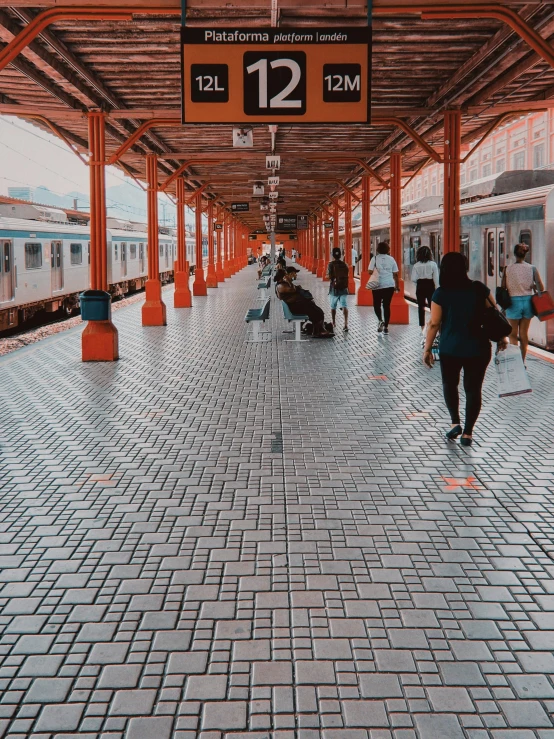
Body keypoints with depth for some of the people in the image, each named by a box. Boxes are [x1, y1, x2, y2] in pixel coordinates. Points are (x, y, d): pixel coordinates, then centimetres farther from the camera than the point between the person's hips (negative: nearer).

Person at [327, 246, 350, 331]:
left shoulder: (331, 264, -8)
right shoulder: (344, 265, 5)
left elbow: (329, 276, -15)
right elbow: (346, 276, 11)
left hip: (334, 288, -2)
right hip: (344, 288, 2)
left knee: (333, 306, 15)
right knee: (344, 306, -5)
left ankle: (333, 323, 27)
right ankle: (346, 324, -21)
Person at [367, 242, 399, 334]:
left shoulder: (375, 258, -2)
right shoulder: (391, 259, 5)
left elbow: (370, 272, -10)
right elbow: (395, 274, 5)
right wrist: (397, 286, 15)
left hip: (378, 286, -2)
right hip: (390, 285, 2)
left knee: (376, 305, 13)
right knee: (387, 305, 9)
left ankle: (380, 321, -10)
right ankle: (386, 327, 9)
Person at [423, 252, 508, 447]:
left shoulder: (441, 293, -8)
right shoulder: (479, 289, -3)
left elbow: (434, 323, -9)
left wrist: (427, 349, 0)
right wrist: (502, 337, 15)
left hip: (450, 349, -1)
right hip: (478, 349, 1)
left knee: (449, 384, 22)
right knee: (473, 389, 9)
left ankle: (455, 423, 11)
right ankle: (467, 432, 10)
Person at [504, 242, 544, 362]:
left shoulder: (507, 269, -8)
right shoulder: (532, 269, -3)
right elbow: (541, 288, -5)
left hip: (513, 302, -2)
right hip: (528, 301, 2)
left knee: (513, 333, 10)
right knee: (524, 333, 14)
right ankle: (522, 361, 19)